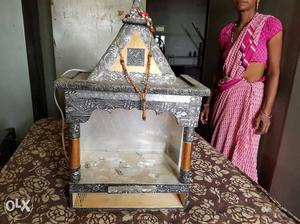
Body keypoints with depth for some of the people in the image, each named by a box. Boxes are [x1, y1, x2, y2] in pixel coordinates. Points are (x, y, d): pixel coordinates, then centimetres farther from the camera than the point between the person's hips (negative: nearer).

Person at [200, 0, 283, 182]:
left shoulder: (270, 25, -5)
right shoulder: (227, 31, 10)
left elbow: (273, 72, -8)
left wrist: (266, 111, -14)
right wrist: (209, 103, 12)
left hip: (250, 96, -5)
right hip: (224, 96, 5)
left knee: (242, 155, 2)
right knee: (219, 150, 12)